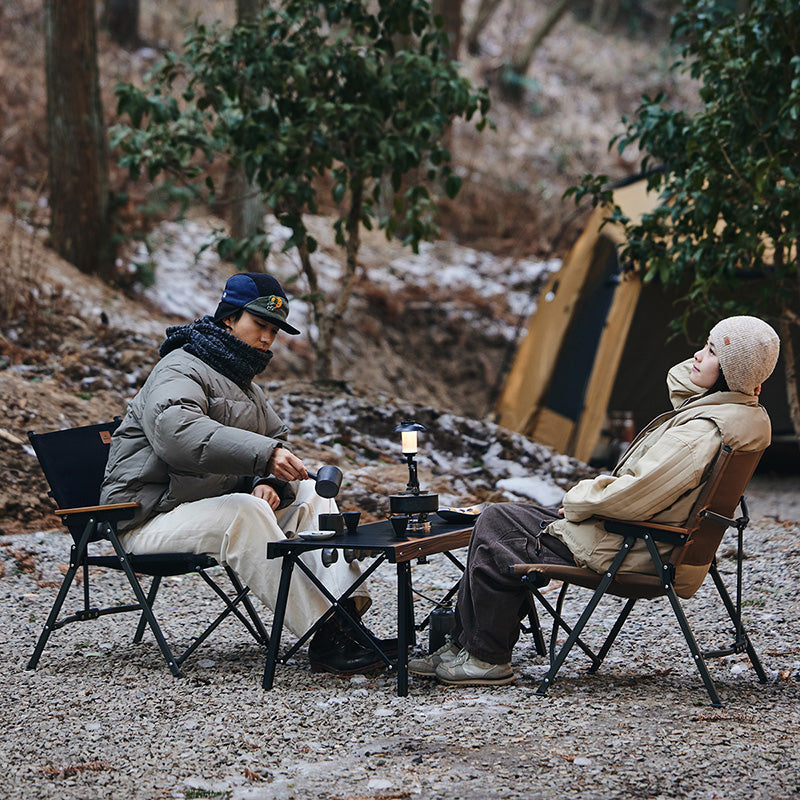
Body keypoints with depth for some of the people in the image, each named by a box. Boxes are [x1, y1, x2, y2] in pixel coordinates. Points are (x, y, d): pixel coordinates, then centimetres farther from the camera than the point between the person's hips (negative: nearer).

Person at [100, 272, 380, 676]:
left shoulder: (242, 384, 19)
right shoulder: (181, 371, -14)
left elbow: (277, 442, 16)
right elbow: (175, 433, -37)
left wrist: (271, 482, -10)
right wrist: (262, 454, -48)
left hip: (211, 505, 9)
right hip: (152, 518, -9)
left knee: (310, 493, -2)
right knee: (243, 512, -35)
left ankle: (346, 611, -20)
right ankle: (322, 638, -38)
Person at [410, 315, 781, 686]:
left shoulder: (704, 433, -28)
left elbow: (633, 496, -29)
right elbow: (679, 381, 25)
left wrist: (578, 499, -12)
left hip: (624, 549, -11)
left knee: (493, 532, -1)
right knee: (498, 518, 15)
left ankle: (488, 658, 13)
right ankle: (462, 645, 21)